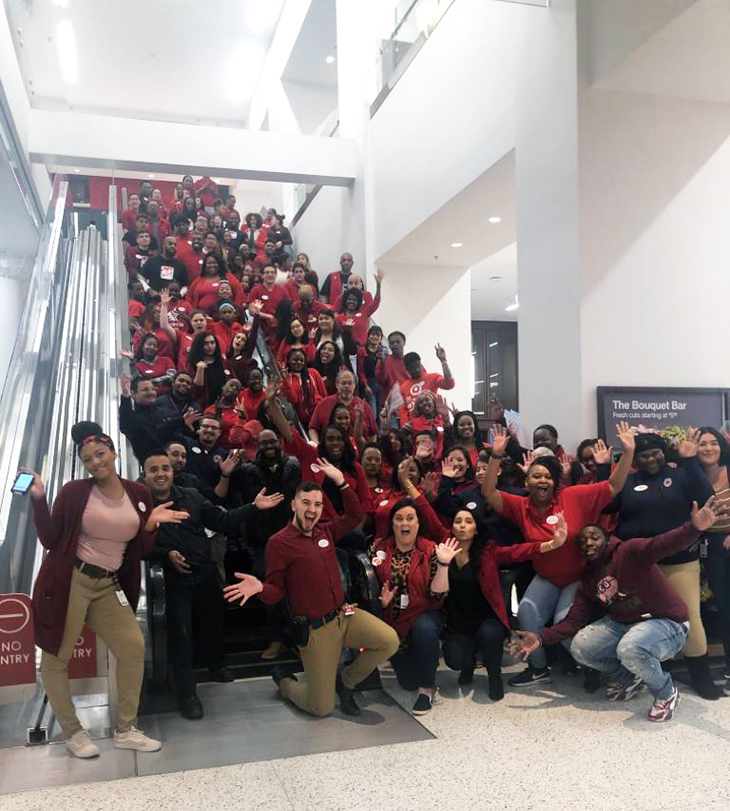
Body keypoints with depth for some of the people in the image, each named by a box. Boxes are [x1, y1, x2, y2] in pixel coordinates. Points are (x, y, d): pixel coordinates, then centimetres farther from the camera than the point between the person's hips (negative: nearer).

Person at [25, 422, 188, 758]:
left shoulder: (138, 493, 4)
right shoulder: (74, 491, -7)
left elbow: (141, 551, 6)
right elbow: (50, 540, -8)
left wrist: (151, 523, -12)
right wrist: (38, 500, -18)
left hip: (108, 585, 4)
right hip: (69, 581, -4)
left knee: (133, 647, 2)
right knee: (56, 657, 3)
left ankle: (125, 730, 17)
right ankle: (73, 733, 23)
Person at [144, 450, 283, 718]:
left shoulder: (191, 496, 5)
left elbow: (222, 521, 5)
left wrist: (254, 508, -1)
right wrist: (166, 555, -24)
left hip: (205, 573, 5)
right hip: (172, 579, -5)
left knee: (212, 620, 19)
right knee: (180, 631, -5)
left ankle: (216, 666, 45)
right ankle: (186, 693, 8)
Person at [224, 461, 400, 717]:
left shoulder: (325, 531, 9)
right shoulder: (279, 542, -9)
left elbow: (355, 515, 15)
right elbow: (276, 592, -8)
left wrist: (341, 482, 5)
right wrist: (259, 588, -32)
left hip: (344, 615, 6)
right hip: (315, 629, -6)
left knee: (389, 641, -19)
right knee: (321, 708, -3)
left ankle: (346, 681, 9)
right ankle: (283, 680, 31)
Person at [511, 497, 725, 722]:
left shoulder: (629, 551, -17)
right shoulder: (588, 579, 5)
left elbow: (662, 544, -36)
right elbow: (574, 619, 2)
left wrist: (694, 528, -57)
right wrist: (542, 638, -10)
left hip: (667, 623, -7)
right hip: (622, 624, 7)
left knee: (630, 648, -37)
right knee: (580, 647, -11)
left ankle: (666, 693, -5)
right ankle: (628, 678, 15)